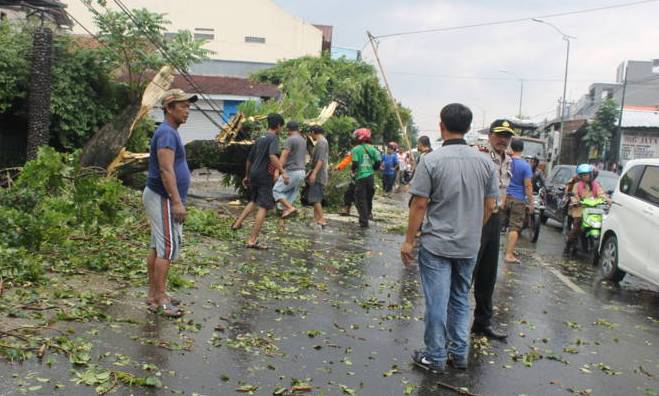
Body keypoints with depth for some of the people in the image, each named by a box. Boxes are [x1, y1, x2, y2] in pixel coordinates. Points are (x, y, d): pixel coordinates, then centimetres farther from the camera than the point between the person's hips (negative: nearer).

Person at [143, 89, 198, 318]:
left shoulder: (170, 132, 17)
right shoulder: (167, 133, -16)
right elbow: (166, 170, -24)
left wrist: (176, 200, 24)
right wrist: (177, 202, -26)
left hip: (159, 198, 11)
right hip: (163, 199, -11)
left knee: (157, 246, 12)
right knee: (168, 247, -8)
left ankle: (154, 294, 19)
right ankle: (160, 299, -3)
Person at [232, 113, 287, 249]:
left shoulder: (259, 139, 15)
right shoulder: (273, 139, -9)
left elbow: (249, 159, 21)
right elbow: (272, 156, -27)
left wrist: (247, 176, 31)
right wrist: (283, 172, -31)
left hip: (254, 175, 8)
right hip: (265, 177, -8)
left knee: (254, 201, 30)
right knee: (263, 207, -5)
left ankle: (237, 223, 31)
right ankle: (252, 240, -7)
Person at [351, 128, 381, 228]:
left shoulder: (356, 149, -8)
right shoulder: (372, 148, 4)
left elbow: (355, 163, -16)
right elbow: (378, 161, -2)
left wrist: (353, 170, 5)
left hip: (360, 177, -4)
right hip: (370, 176, 4)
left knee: (361, 200, 2)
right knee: (369, 198, 21)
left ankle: (364, 222, 0)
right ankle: (368, 214, 34)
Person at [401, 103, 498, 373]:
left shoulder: (431, 160, -13)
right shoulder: (485, 162, 0)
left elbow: (419, 204, -13)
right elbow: (490, 205, 5)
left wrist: (409, 240, -4)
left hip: (436, 244, -4)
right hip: (469, 246, 4)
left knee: (437, 302, 5)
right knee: (460, 300, 18)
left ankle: (435, 358, 16)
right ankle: (459, 354, 26)